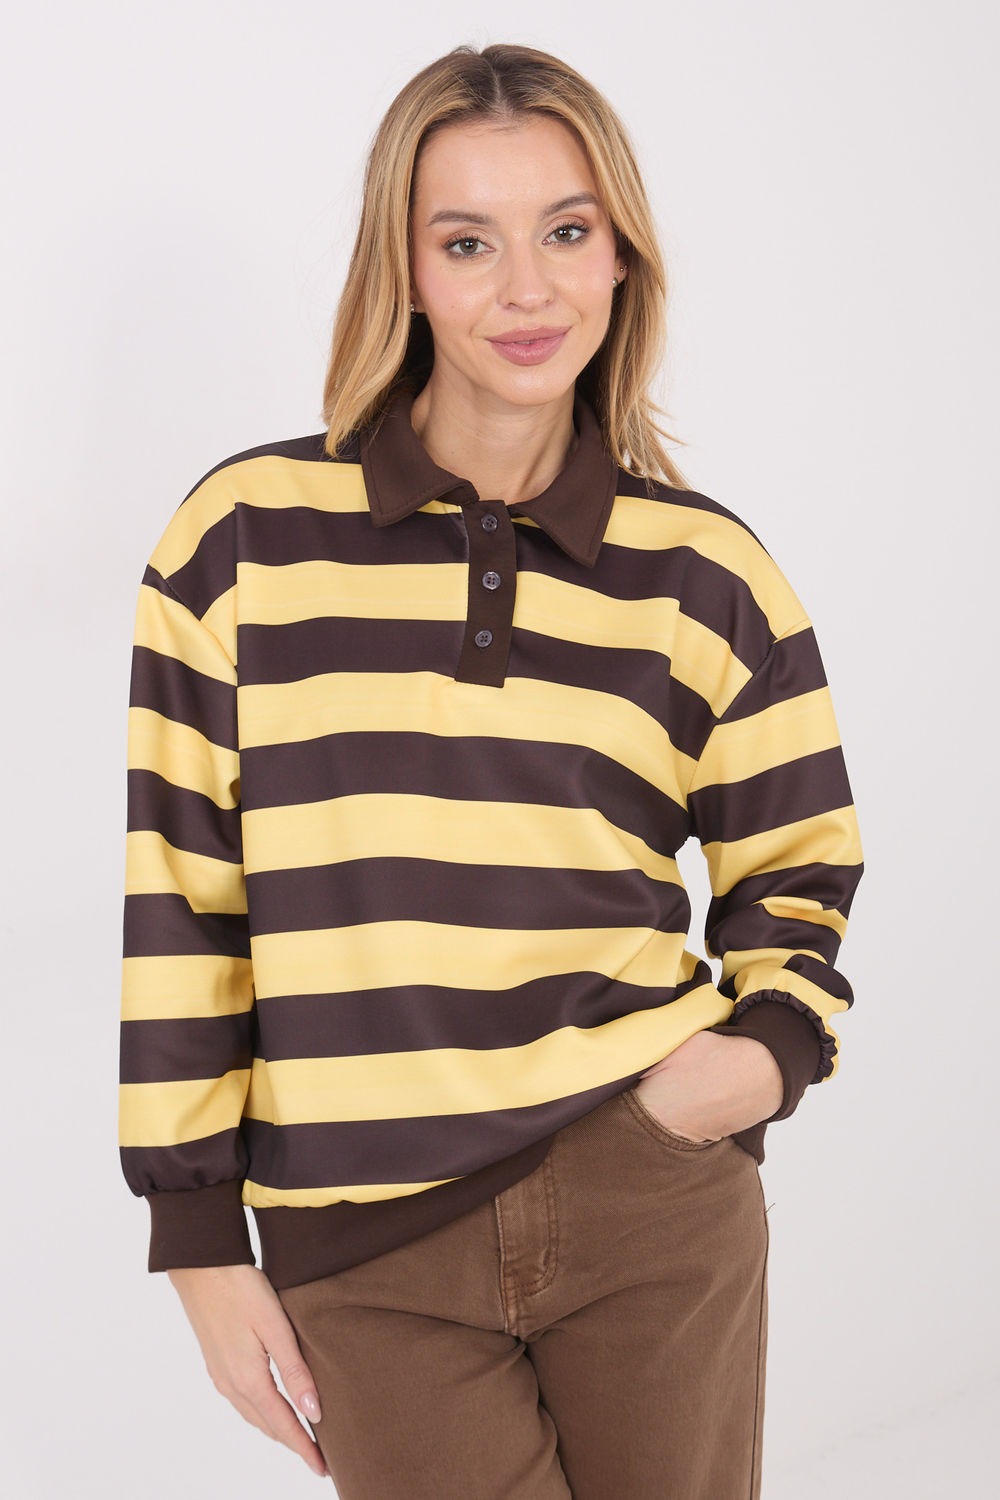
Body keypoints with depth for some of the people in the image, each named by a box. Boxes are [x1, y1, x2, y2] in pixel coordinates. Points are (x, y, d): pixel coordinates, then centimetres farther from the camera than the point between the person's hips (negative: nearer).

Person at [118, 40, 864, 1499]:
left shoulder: (708, 571, 2)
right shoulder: (245, 536, -3)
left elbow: (796, 870, 13)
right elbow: (173, 897, 0)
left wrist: (772, 1041, -8)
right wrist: (202, 1241, 0)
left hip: (657, 1204, 2)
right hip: (365, 1254, -1)